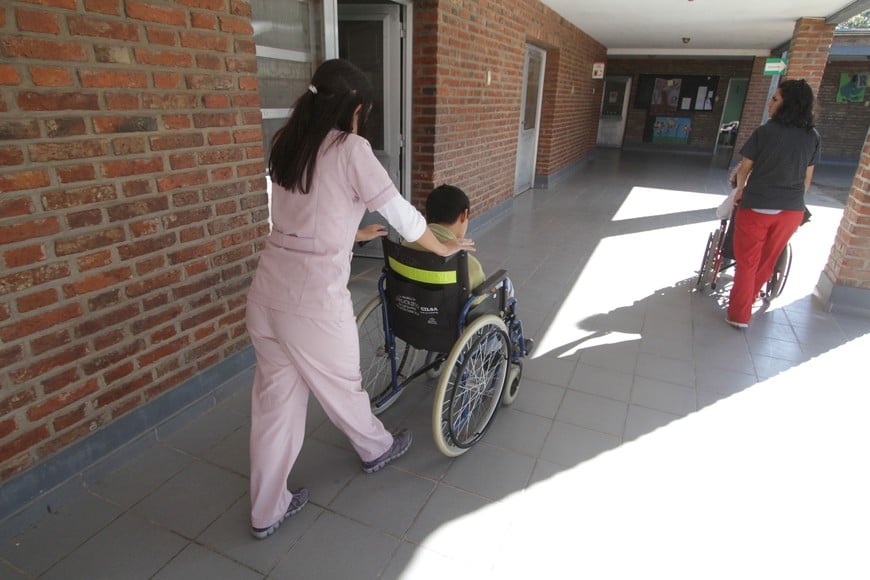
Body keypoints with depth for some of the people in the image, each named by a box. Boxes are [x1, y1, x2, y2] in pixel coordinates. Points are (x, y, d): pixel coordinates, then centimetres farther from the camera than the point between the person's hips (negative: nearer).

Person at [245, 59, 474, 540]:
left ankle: (266, 511, 33)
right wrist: (444, 247, 12)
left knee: (274, 400, 17)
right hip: (313, 299, -7)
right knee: (340, 384, 18)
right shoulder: (350, 149, -11)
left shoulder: (287, 145, 11)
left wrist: (355, 233, 35)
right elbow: (401, 214, -5)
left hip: (267, 291, 7)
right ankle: (376, 449, 49)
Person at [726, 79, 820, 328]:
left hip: (756, 207, -4)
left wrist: (740, 190, 19)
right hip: (792, 211, 4)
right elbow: (807, 179, 8)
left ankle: (739, 315, 14)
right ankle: (746, 303, 36)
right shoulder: (813, 137, 2)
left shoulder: (765, 132, -10)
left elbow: (743, 170, -1)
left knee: (747, 263, 7)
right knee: (767, 262, 18)